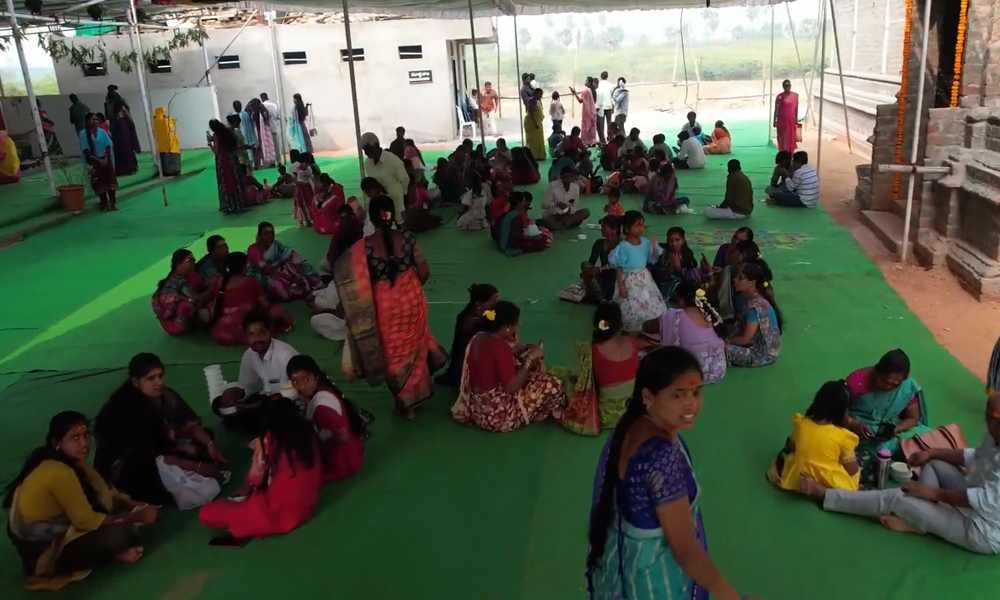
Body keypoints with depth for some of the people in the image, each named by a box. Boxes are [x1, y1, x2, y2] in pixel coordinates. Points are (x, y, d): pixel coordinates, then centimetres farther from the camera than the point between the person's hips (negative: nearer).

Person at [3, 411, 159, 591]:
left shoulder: (72, 462, -1)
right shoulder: (59, 473, -29)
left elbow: (105, 492, 6)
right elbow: (87, 521, -25)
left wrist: (135, 506, -10)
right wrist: (135, 517, -18)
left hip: (57, 531, 9)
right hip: (43, 552, -9)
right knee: (120, 533, -27)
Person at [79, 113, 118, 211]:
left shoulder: (101, 131, 0)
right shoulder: (83, 133, -7)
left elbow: (109, 145, -1)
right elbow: (85, 150, -10)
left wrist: (106, 158, -12)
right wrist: (98, 160, -14)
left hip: (105, 159, 2)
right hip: (93, 161, -2)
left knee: (110, 180, 1)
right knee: (98, 183, 0)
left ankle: (112, 202, 9)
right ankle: (104, 203, 9)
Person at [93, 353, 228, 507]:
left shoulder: (164, 395, -12)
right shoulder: (126, 410, -29)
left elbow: (190, 424, -5)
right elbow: (153, 456, -30)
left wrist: (210, 444, -23)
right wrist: (198, 467, -32)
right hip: (123, 469, -7)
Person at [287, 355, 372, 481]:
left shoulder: (321, 404, -29)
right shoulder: (324, 389, -3)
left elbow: (343, 436, -32)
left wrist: (317, 449, -16)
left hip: (343, 461, -8)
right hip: (351, 452, 8)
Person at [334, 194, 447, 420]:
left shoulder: (363, 247, -20)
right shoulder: (406, 237, -12)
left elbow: (358, 283, -15)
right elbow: (424, 271, -6)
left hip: (385, 305, -2)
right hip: (412, 299, 3)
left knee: (393, 354, 17)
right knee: (413, 346, 26)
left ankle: (404, 403, 32)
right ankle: (415, 395, 44)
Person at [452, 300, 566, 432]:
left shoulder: (477, 339, 0)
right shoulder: (499, 346, -25)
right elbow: (512, 387, -25)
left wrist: (513, 352, 7)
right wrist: (530, 358, -17)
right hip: (496, 414, -9)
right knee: (553, 384, -6)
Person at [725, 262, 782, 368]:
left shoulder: (756, 307, -27)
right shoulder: (748, 299, 1)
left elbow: (745, 339, -21)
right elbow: (742, 329, 8)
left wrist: (726, 341, -8)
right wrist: (727, 338, -5)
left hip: (763, 354, -9)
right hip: (756, 345, 9)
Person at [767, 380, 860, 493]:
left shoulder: (800, 423, -7)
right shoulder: (843, 436, -18)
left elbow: (790, 447, 10)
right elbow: (852, 470, -10)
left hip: (795, 480, 3)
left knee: (785, 454, 31)